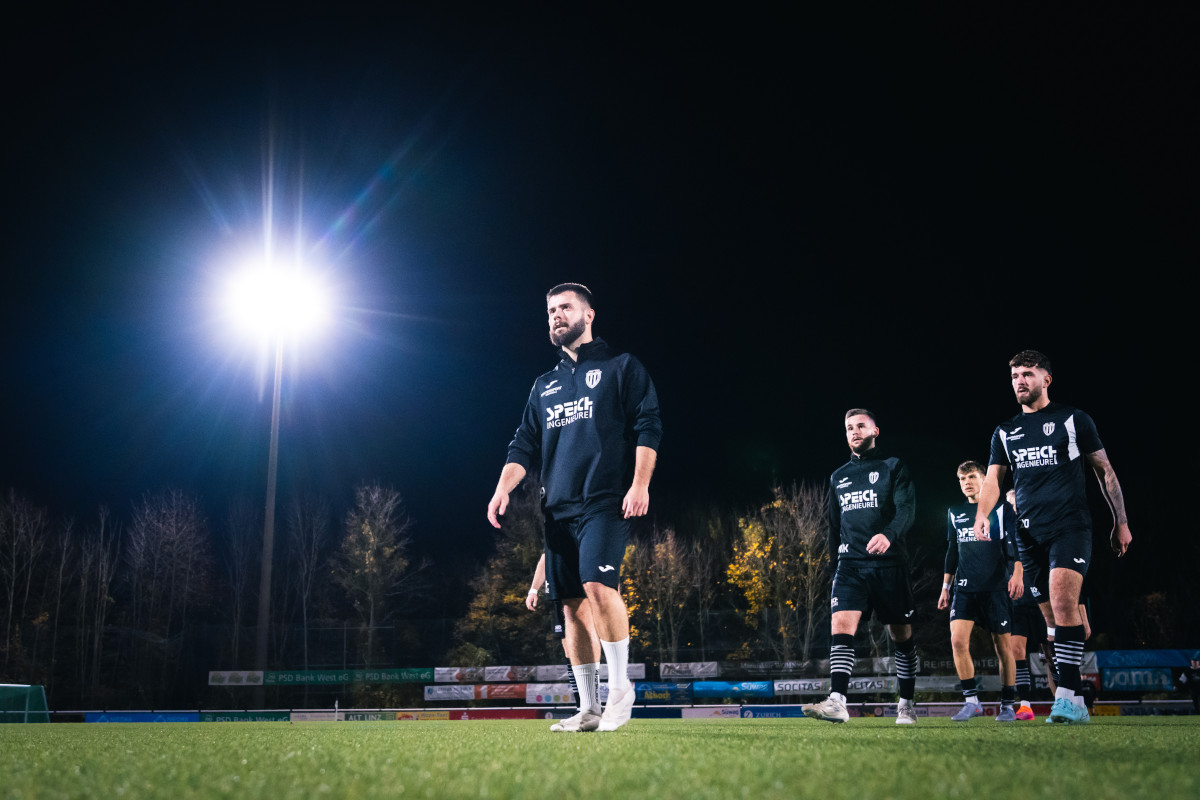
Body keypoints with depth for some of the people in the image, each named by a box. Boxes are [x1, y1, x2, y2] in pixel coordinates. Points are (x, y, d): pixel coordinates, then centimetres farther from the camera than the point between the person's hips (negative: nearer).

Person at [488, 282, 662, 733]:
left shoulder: (620, 367, 8)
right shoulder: (544, 386, 23)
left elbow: (648, 426, -1)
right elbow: (525, 445, 20)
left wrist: (640, 483, -13)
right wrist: (503, 488, 3)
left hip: (605, 501, -6)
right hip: (559, 509, 6)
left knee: (597, 584, -23)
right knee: (573, 604, 3)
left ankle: (620, 687, -8)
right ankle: (589, 708, 9)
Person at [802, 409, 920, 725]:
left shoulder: (893, 468, 5)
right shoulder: (838, 477, 19)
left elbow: (907, 508, -10)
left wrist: (888, 535, -29)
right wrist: (834, 565, 20)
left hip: (889, 564, -3)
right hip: (850, 563, 3)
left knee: (901, 634, 5)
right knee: (840, 625, -17)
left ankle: (907, 704, 19)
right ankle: (837, 702, -26)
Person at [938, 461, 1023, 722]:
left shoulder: (1001, 509, 4)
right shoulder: (954, 513, 16)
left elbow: (1013, 544, 0)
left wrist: (1017, 574, -15)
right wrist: (945, 587, 19)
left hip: (996, 588, -3)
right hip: (965, 588, 3)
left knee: (1003, 645, 0)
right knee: (958, 640, -14)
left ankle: (1007, 705, 11)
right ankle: (971, 701, -7)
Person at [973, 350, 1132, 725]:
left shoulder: (1074, 420, 6)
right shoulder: (1005, 432, 16)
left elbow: (1105, 472, 10)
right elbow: (993, 478, 9)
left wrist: (1121, 521, 7)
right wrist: (982, 515, -11)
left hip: (1070, 526, -4)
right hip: (1029, 535, 4)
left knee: (1062, 602, -23)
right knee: (1052, 617, 4)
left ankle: (1068, 695, -23)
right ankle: (1075, 703, 11)